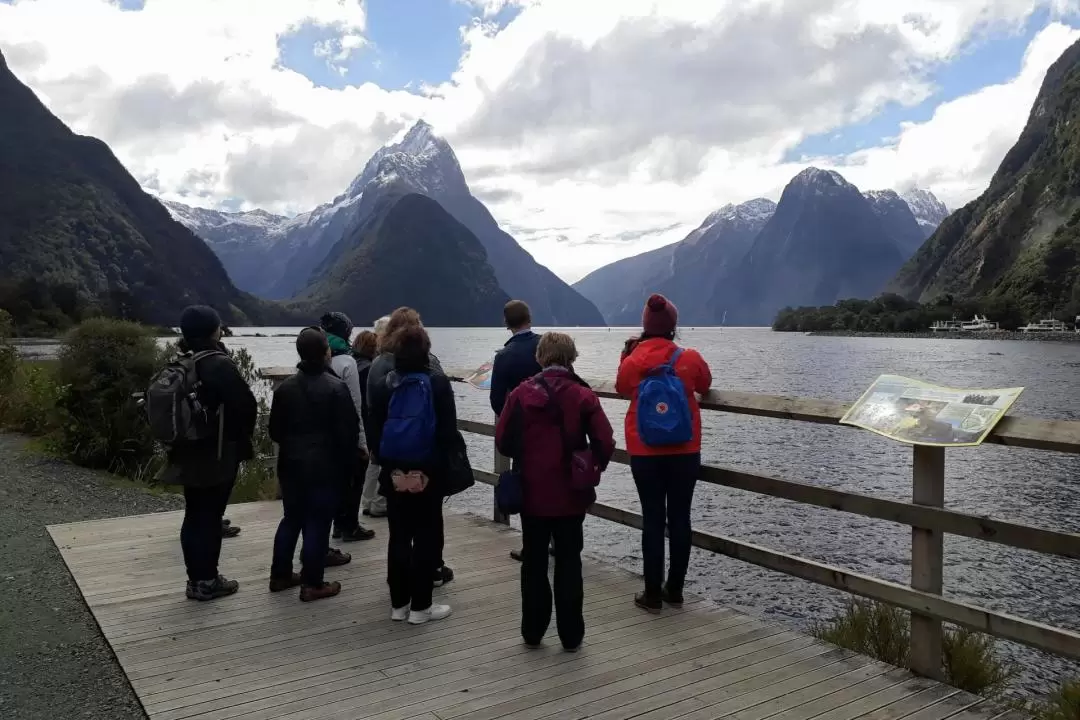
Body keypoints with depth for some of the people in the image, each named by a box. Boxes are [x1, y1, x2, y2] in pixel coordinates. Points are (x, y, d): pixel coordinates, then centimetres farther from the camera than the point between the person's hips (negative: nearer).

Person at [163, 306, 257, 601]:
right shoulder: (220, 364, -18)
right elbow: (247, 405, -21)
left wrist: (180, 438, 18)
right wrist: (242, 437, -2)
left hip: (189, 452, 7)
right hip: (218, 455, -7)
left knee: (194, 515, 13)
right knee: (210, 516, 1)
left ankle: (196, 578, 22)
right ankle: (207, 581, 9)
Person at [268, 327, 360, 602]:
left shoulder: (285, 387, 5)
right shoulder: (336, 387, -15)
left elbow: (275, 430, 10)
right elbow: (349, 431, -15)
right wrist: (348, 462, -2)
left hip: (291, 465, 6)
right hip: (325, 466, -6)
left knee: (291, 519, 18)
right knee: (318, 523, 0)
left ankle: (280, 575, 26)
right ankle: (312, 584, 5)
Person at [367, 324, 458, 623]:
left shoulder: (383, 385, 3)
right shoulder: (437, 383, -8)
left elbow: (375, 431, 3)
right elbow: (448, 431, -12)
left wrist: (389, 466, 9)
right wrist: (434, 467, 1)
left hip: (395, 473, 4)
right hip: (429, 474, -4)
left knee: (398, 537, 12)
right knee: (427, 537, 5)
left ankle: (398, 604, 19)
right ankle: (420, 606, 9)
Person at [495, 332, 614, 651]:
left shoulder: (521, 393, -6)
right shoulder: (583, 396, -8)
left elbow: (503, 440, -6)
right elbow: (605, 443, -13)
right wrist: (594, 467, 6)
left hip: (532, 492, 1)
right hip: (570, 494, -1)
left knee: (533, 563, 14)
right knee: (568, 564, 10)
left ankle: (532, 632, 22)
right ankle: (571, 636, 16)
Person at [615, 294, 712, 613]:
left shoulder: (631, 362, -7)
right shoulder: (690, 359, -6)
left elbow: (622, 389, 14)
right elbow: (705, 385, 13)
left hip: (645, 454, 0)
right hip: (685, 453, 1)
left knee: (652, 520, 5)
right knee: (680, 519, 9)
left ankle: (653, 594, 9)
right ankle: (675, 590, 18)